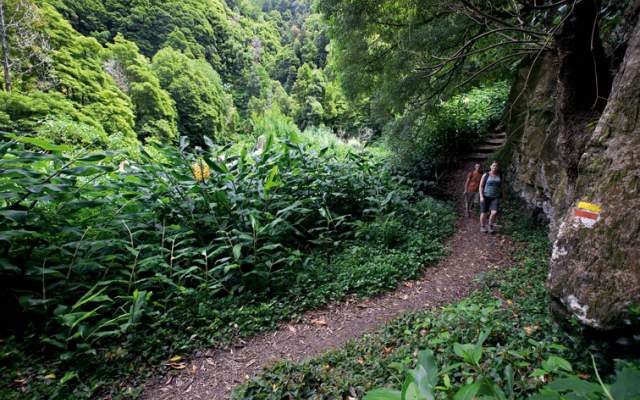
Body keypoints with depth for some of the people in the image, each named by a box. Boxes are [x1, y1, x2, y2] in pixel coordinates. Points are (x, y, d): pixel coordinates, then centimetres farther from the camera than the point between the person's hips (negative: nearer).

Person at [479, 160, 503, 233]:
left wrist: (500, 197, 11)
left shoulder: (500, 176, 7)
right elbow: (481, 186, -2)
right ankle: (482, 227, 21)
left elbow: (501, 187, 14)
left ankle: (490, 226, 8)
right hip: (485, 196, -2)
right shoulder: (485, 175, -2)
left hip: (495, 197, 2)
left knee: (494, 212, -14)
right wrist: (481, 196, -11)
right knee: (484, 213, 3)